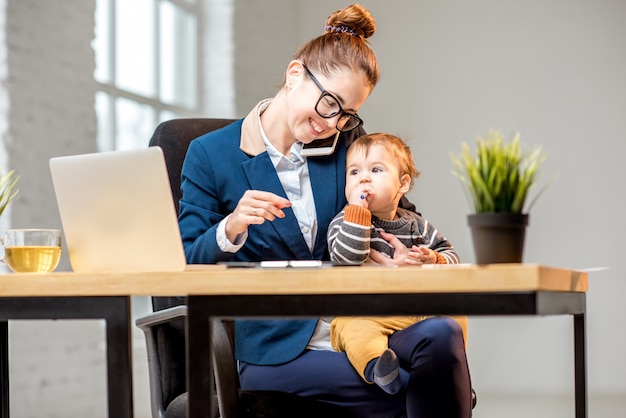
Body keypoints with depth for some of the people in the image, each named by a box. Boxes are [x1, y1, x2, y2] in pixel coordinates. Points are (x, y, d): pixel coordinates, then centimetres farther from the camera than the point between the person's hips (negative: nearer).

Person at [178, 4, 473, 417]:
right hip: (274, 349, -4)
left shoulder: (347, 140, 12)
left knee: (442, 334, -30)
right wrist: (230, 230, -21)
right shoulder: (211, 155, 3)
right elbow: (187, 266, 1)